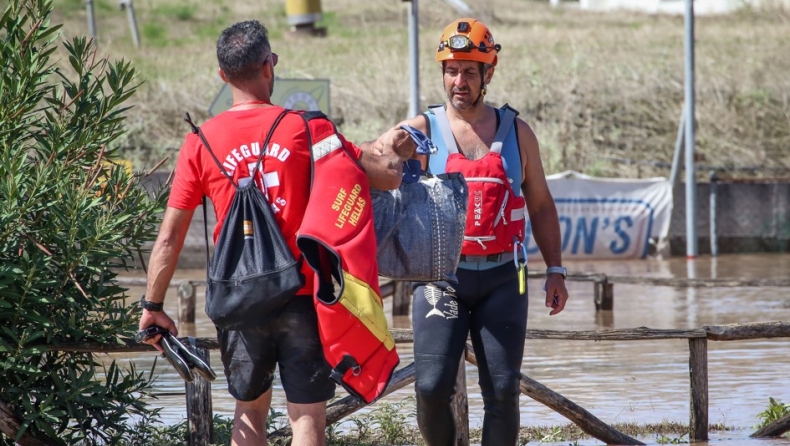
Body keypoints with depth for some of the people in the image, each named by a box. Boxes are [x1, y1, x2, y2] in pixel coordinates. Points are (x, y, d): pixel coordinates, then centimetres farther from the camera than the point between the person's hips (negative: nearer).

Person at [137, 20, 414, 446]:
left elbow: (169, 238, -1)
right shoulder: (306, 129, -7)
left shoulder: (201, 142, -2)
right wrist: (396, 152, 20)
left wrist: (152, 306, 9)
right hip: (303, 298, -2)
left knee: (249, 410, 19)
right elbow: (386, 176, -3)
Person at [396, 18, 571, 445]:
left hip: (501, 278, 2)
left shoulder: (516, 133, 9)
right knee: (432, 386, -10)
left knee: (502, 391, -1)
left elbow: (541, 205, 16)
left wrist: (555, 269, 10)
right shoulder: (423, 130, 2)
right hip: (441, 277, -2)